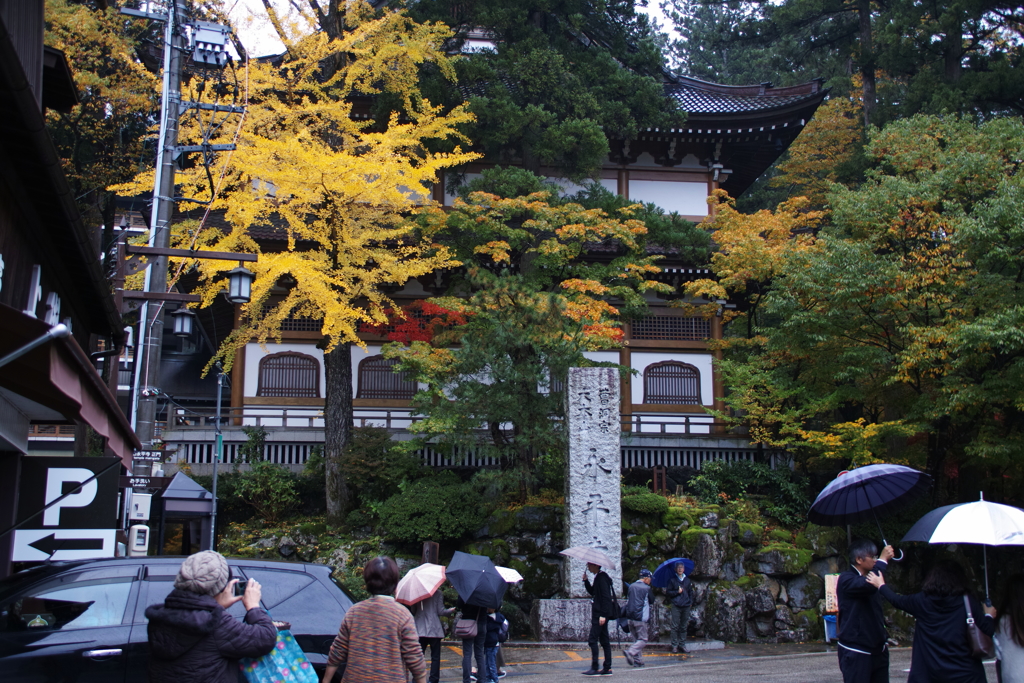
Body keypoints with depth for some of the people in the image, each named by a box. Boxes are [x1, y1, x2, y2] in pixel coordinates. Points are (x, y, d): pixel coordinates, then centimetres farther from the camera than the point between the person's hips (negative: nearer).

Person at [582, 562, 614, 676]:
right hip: (600, 614, 10)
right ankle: (607, 668, 12)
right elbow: (592, 592, 21)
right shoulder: (598, 577, 15)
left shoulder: (601, 577, -14)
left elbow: (606, 597, -19)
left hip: (600, 613, -10)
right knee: (604, 641, 10)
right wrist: (586, 580, 8)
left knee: (592, 640, -11)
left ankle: (594, 668, -10)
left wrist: (603, 615, -23)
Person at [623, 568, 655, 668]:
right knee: (643, 639, 0)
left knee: (637, 638, 15)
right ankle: (630, 652, -21)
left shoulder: (631, 586, 9)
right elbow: (652, 601, 5)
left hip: (631, 617, 6)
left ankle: (638, 661, 12)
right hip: (640, 618, -6)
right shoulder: (646, 588, -8)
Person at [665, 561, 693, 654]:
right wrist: (677, 592, -9)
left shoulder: (687, 580, 14)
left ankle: (682, 645, 13)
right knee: (675, 626, -6)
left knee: (683, 627, 6)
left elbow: (691, 592, 21)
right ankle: (674, 646, -2)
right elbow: (668, 592, 3)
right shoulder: (672, 580, 4)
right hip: (676, 606, -3)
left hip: (686, 607, 3)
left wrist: (691, 602, 8)